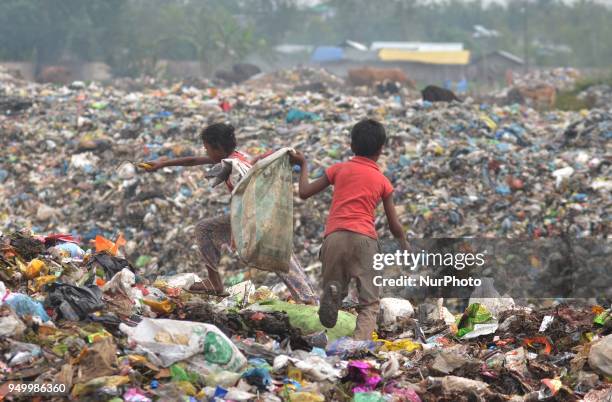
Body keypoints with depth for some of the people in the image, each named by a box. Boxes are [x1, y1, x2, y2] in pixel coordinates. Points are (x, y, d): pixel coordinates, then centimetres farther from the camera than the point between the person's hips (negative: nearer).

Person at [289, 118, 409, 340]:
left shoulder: (339, 169, 16)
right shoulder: (382, 181, 15)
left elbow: (304, 193, 18)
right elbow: (395, 225, 17)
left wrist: (303, 165, 34)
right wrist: (406, 250, 33)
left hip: (334, 237, 1)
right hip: (364, 238, -1)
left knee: (336, 291, 17)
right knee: (370, 302, 3)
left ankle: (332, 291, -21)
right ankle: (361, 343, -24)